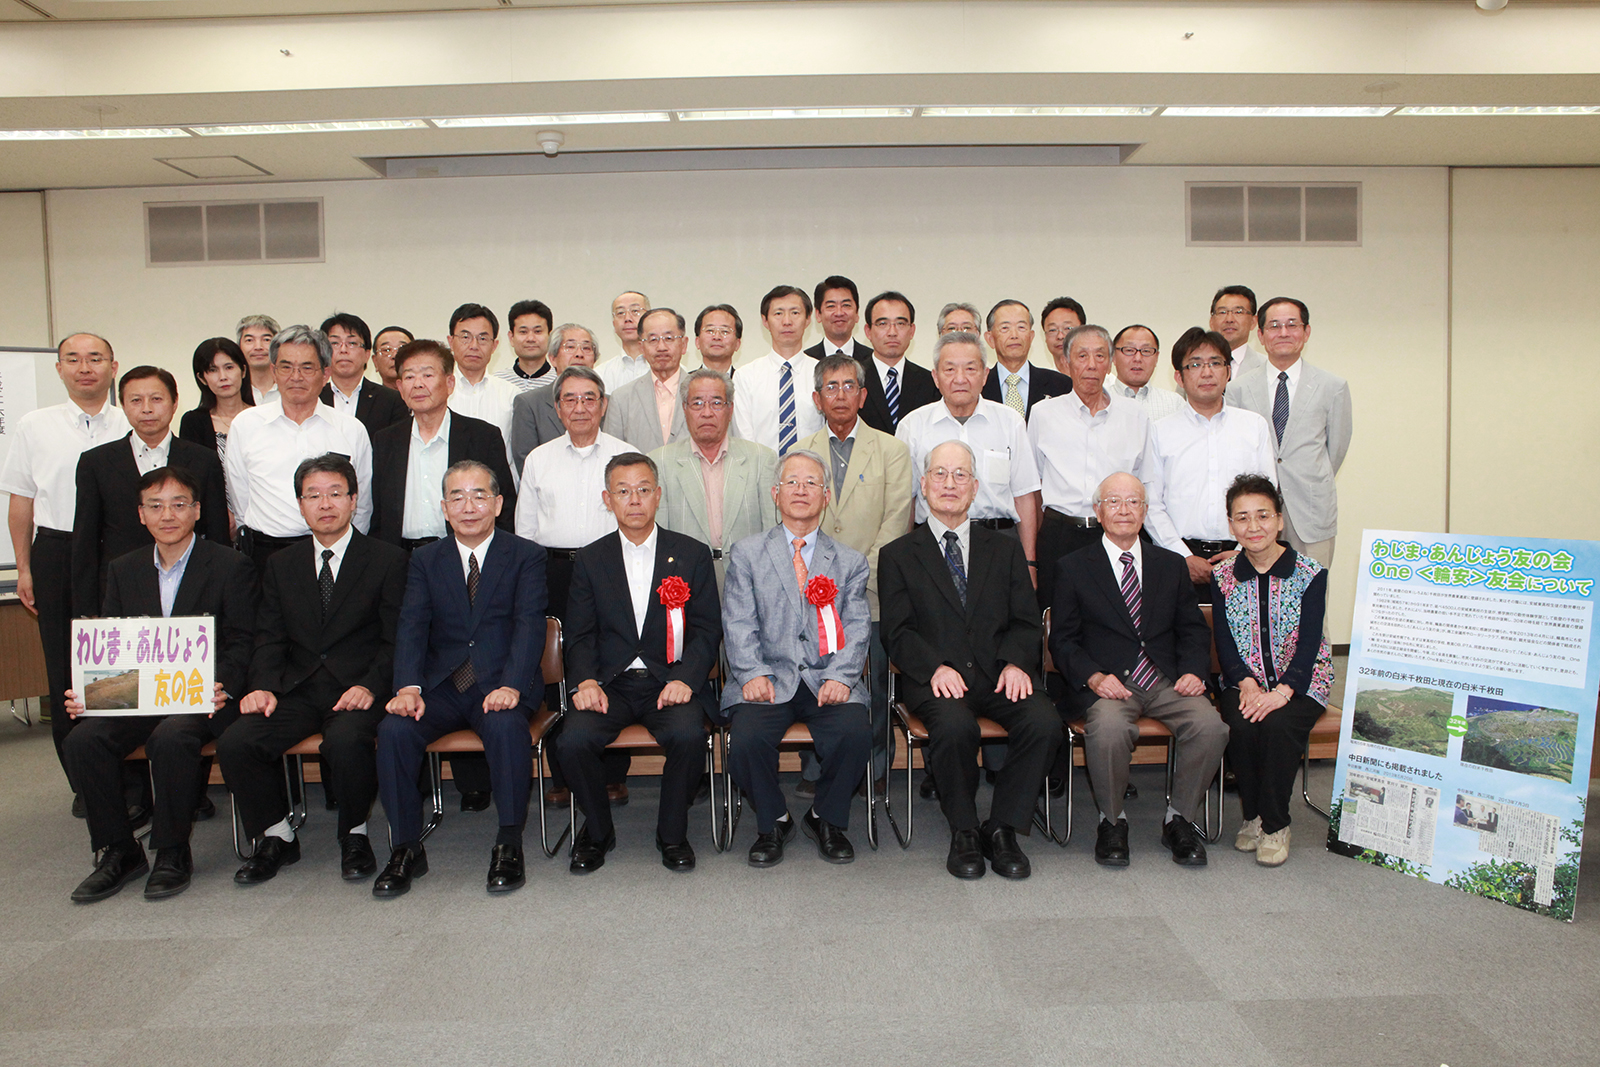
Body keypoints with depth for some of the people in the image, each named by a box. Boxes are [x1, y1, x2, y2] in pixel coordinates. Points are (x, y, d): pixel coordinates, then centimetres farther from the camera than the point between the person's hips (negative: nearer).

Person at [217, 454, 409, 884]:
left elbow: (396, 640, -2)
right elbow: (269, 638, 10)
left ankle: (354, 836, -5)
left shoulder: (387, 561, 4)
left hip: (357, 689, -4)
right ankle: (275, 838, 4)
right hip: (296, 689, 4)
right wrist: (264, 686, -9)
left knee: (345, 741, -34)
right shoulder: (281, 565, 17)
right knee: (234, 743, -20)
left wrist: (370, 687, -18)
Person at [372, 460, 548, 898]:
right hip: (441, 686, 3)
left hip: (501, 685, -3)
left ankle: (509, 845, -19)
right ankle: (406, 849, -8)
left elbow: (529, 625, -7)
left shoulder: (526, 555, 6)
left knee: (507, 726, -34)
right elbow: (412, 627, 0)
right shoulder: (425, 560, 14)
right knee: (394, 729, -24)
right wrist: (408, 687, -19)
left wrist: (511, 686, -25)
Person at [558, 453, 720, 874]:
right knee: (572, 742, -26)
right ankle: (598, 830, 4)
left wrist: (684, 678, -15)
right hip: (610, 683, 1)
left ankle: (672, 834, -3)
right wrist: (585, 681, -13)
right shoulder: (590, 559, 11)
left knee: (689, 735, -31)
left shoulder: (692, 554, 7)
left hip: (669, 681, -1)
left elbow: (707, 631, 2)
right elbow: (579, 635, 7)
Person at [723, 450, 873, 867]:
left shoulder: (851, 562, 15)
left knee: (854, 734, -28)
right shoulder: (746, 553, 12)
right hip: (768, 679, 0)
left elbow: (857, 628, 6)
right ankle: (773, 822, 3)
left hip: (828, 679, 1)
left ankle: (827, 819, 2)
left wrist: (841, 677, -12)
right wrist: (753, 673, -14)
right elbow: (738, 624, 3)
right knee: (747, 739, -28)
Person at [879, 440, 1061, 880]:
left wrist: (1015, 663, -10)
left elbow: (1026, 623, 11)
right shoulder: (898, 555, 12)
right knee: (955, 726, -34)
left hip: (998, 674, 3)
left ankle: (1002, 828, -8)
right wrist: (935, 667, -16)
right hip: (938, 678, -2)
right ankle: (964, 831, -9)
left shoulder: (1005, 551, 19)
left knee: (1045, 723, -27)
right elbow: (897, 632, 2)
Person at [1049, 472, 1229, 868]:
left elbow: (1194, 629, 15)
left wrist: (1193, 671, -5)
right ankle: (1112, 820, -6)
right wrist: (1095, 677, -15)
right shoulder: (1073, 568, 8)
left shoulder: (1171, 565, 18)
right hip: (1109, 683, -3)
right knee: (1109, 729, -35)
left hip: (1167, 681, 3)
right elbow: (1063, 639, 3)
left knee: (1210, 727, -26)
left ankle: (1179, 817, -1)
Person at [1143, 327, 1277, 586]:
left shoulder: (1256, 426, 13)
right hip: (1181, 561, -1)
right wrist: (1185, 557, -7)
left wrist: (1244, 552, -4)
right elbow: (1151, 505, 2)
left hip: (1242, 557, 1)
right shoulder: (1160, 431, 7)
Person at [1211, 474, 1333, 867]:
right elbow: (1224, 641, -1)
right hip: (1243, 682, 2)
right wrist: (1247, 683, -19)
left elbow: (1309, 642, -10)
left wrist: (1281, 692, -25)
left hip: (1299, 683, -2)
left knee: (1277, 725, -32)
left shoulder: (1310, 574, -2)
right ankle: (1253, 816, -4)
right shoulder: (1223, 578, 6)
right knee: (1241, 728, -29)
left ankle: (1275, 825, -11)